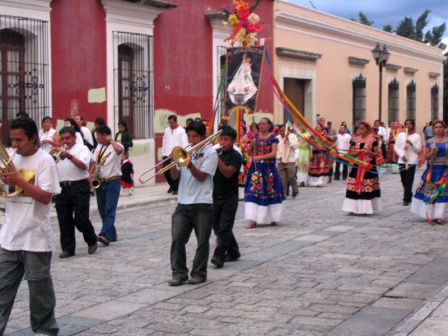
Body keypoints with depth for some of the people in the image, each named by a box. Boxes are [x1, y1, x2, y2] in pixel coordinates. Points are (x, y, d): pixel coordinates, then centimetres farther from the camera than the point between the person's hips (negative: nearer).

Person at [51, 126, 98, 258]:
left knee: (80, 219, -7)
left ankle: (92, 241, 16)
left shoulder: (82, 149, 3)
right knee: (64, 221, 4)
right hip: (62, 188, 5)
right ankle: (68, 248, 10)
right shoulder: (57, 151, 18)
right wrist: (51, 154, -9)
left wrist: (69, 156, -23)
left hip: (79, 187, -5)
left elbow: (83, 165, -13)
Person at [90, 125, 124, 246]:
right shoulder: (99, 146, 13)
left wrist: (111, 139, -20)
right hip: (100, 182, 8)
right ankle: (111, 234, 20)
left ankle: (105, 235, -24)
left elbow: (119, 150, -35)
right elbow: (94, 162, 16)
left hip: (113, 182, -8)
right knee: (102, 210, 10)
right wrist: (90, 174, -1)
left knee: (109, 210, -14)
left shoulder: (115, 146, -10)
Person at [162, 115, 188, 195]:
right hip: (167, 155, 5)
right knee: (166, 171, 6)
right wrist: (163, 153, 12)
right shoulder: (167, 130, 13)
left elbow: (184, 144, -9)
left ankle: (176, 188, 8)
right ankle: (172, 185, 28)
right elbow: (164, 142, 16)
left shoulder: (181, 131, -4)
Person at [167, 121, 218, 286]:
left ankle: (199, 273, 16)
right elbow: (175, 176, 6)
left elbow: (201, 177, -11)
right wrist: (174, 163, -12)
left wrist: (190, 164, -24)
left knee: (202, 241, 4)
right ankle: (179, 273, 4)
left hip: (202, 204, -4)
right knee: (177, 238, -3)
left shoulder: (210, 153, -2)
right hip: (183, 203, 4)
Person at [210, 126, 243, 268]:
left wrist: (217, 158, -28)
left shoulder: (235, 156, -8)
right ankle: (233, 251, 23)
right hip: (215, 196, 7)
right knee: (218, 227, 10)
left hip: (229, 197, -7)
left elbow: (228, 173, -22)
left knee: (224, 227, -8)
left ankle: (219, 256, -11)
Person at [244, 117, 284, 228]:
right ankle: (253, 220, -5)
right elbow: (249, 152, 11)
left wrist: (260, 157, -21)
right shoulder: (256, 137, 10)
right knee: (253, 192, -5)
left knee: (270, 191, 5)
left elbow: (274, 153, -13)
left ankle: (273, 217, 20)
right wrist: (252, 144, -7)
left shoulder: (273, 138, -2)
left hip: (268, 168, -3)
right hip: (256, 167, 3)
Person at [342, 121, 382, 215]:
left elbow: (377, 153, 0)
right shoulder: (355, 140, 9)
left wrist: (370, 152, -19)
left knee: (368, 188, -6)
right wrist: (356, 152, -10)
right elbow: (350, 153, 10)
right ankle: (355, 207, 7)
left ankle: (366, 208, 1)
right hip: (357, 166, 4)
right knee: (355, 187, 1)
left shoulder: (373, 140, -2)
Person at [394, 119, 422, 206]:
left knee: (409, 181, -5)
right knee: (404, 180, 8)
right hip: (402, 161, 3)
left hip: (412, 161, -3)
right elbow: (396, 147, 6)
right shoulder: (400, 135, 8)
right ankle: (409, 196, 24)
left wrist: (411, 144, -15)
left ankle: (406, 199, -1)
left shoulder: (416, 136, 3)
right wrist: (402, 155, -9)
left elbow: (419, 150, 1)